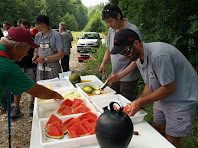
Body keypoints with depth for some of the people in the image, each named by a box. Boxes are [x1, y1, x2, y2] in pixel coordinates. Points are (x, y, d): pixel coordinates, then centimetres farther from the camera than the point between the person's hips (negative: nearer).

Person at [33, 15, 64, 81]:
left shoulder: (56, 36, -10)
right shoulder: (38, 36, 8)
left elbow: (61, 54, -14)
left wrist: (45, 59, -20)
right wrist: (35, 56, -4)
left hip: (53, 70, -5)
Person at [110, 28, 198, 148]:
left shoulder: (158, 55, -32)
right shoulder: (138, 57, -2)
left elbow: (169, 88, -27)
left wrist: (140, 102, -22)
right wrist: (137, 103, -5)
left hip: (181, 101, -8)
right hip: (162, 98, 8)